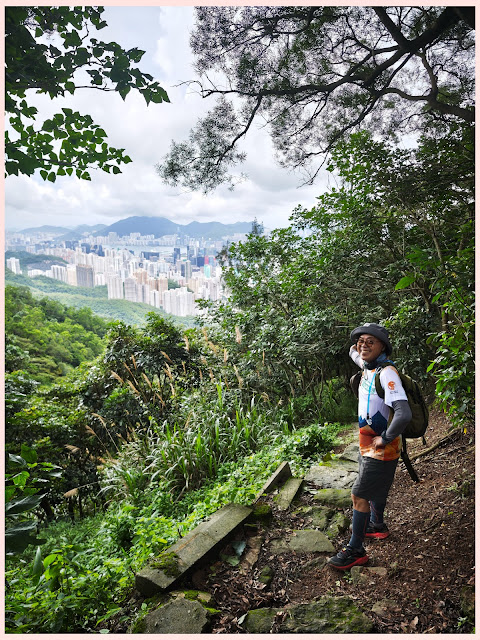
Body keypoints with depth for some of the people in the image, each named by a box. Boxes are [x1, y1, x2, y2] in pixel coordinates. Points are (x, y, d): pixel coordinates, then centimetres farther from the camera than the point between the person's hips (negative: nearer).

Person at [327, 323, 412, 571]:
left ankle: (355, 550, 12)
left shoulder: (386, 373, -26)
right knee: (374, 489, 27)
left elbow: (403, 414, -36)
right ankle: (377, 526, 49)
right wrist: (356, 347, 4)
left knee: (359, 495, -2)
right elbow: (353, 352, 26)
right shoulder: (368, 366, 1)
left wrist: (384, 439, -23)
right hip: (368, 445, 9)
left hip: (380, 450, -9)